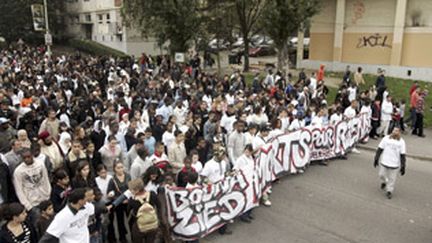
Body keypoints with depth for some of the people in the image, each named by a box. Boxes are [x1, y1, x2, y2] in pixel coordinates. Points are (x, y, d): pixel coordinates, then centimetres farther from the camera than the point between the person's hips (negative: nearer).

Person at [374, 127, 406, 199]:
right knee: (381, 175, 10)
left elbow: (402, 155, -1)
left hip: (395, 164, -1)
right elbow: (379, 149, 3)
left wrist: (403, 166, -3)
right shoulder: (386, 138, 0)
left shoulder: (401, 142, -2)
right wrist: (376, 159, 1)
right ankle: (383, 182, 42)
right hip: (384, 162, 1)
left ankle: (389, 191, 25)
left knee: (392, 179, 6)